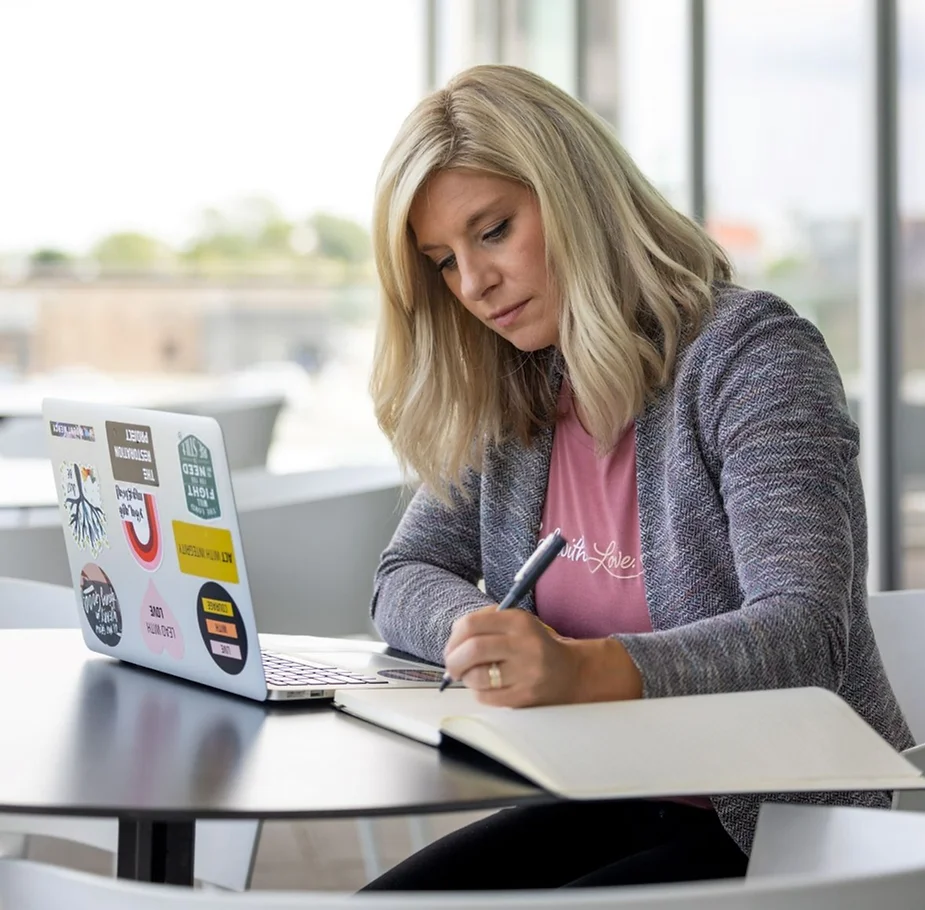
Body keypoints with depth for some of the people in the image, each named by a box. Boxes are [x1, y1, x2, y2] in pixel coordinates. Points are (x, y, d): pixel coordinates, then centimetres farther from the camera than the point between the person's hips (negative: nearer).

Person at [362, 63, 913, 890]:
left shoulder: (751, 354, -14)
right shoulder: (511, 398, 8)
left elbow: (807, 637, -25)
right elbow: (406, 579, 10)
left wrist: (582, 670, -41)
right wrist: (489, 638, -14)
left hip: (790, 832, -6)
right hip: (610, 812, 7)